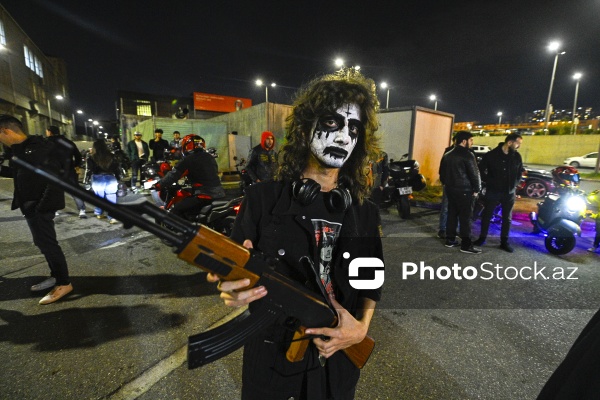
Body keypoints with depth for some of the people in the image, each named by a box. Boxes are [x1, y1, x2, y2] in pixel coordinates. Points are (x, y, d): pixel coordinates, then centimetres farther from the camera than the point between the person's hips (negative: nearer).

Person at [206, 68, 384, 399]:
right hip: (271, 358, -1)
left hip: (338, 359, 3)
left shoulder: (365, 211, -5)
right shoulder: (262, 198, -13)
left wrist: (362, 326, -12)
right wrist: (232, 289, -28)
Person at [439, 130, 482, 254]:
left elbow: (442, 172, 17)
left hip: (450, 189, 8)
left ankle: (450, 240, 18)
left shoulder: (447, 155, 11)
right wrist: (476, 189, -3)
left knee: (452, 214, 12)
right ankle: (466, 245, -1)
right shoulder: (467, 155, -12)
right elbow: (474, 174, -13)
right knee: (465, 217, -4)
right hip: (464, 190, -7)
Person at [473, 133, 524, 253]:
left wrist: (514, 185, 3)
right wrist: (490, 182, -9)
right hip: (492, 191, -3)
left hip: (510, 193, 3)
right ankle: (482, 238, 21)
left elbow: (520, 172, 14)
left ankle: (504, 242, 21)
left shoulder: (517, 156, 2)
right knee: (486, 215, 7)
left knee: (507, 218, 10)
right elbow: (481, 170, -3)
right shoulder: (491, 155, -10)